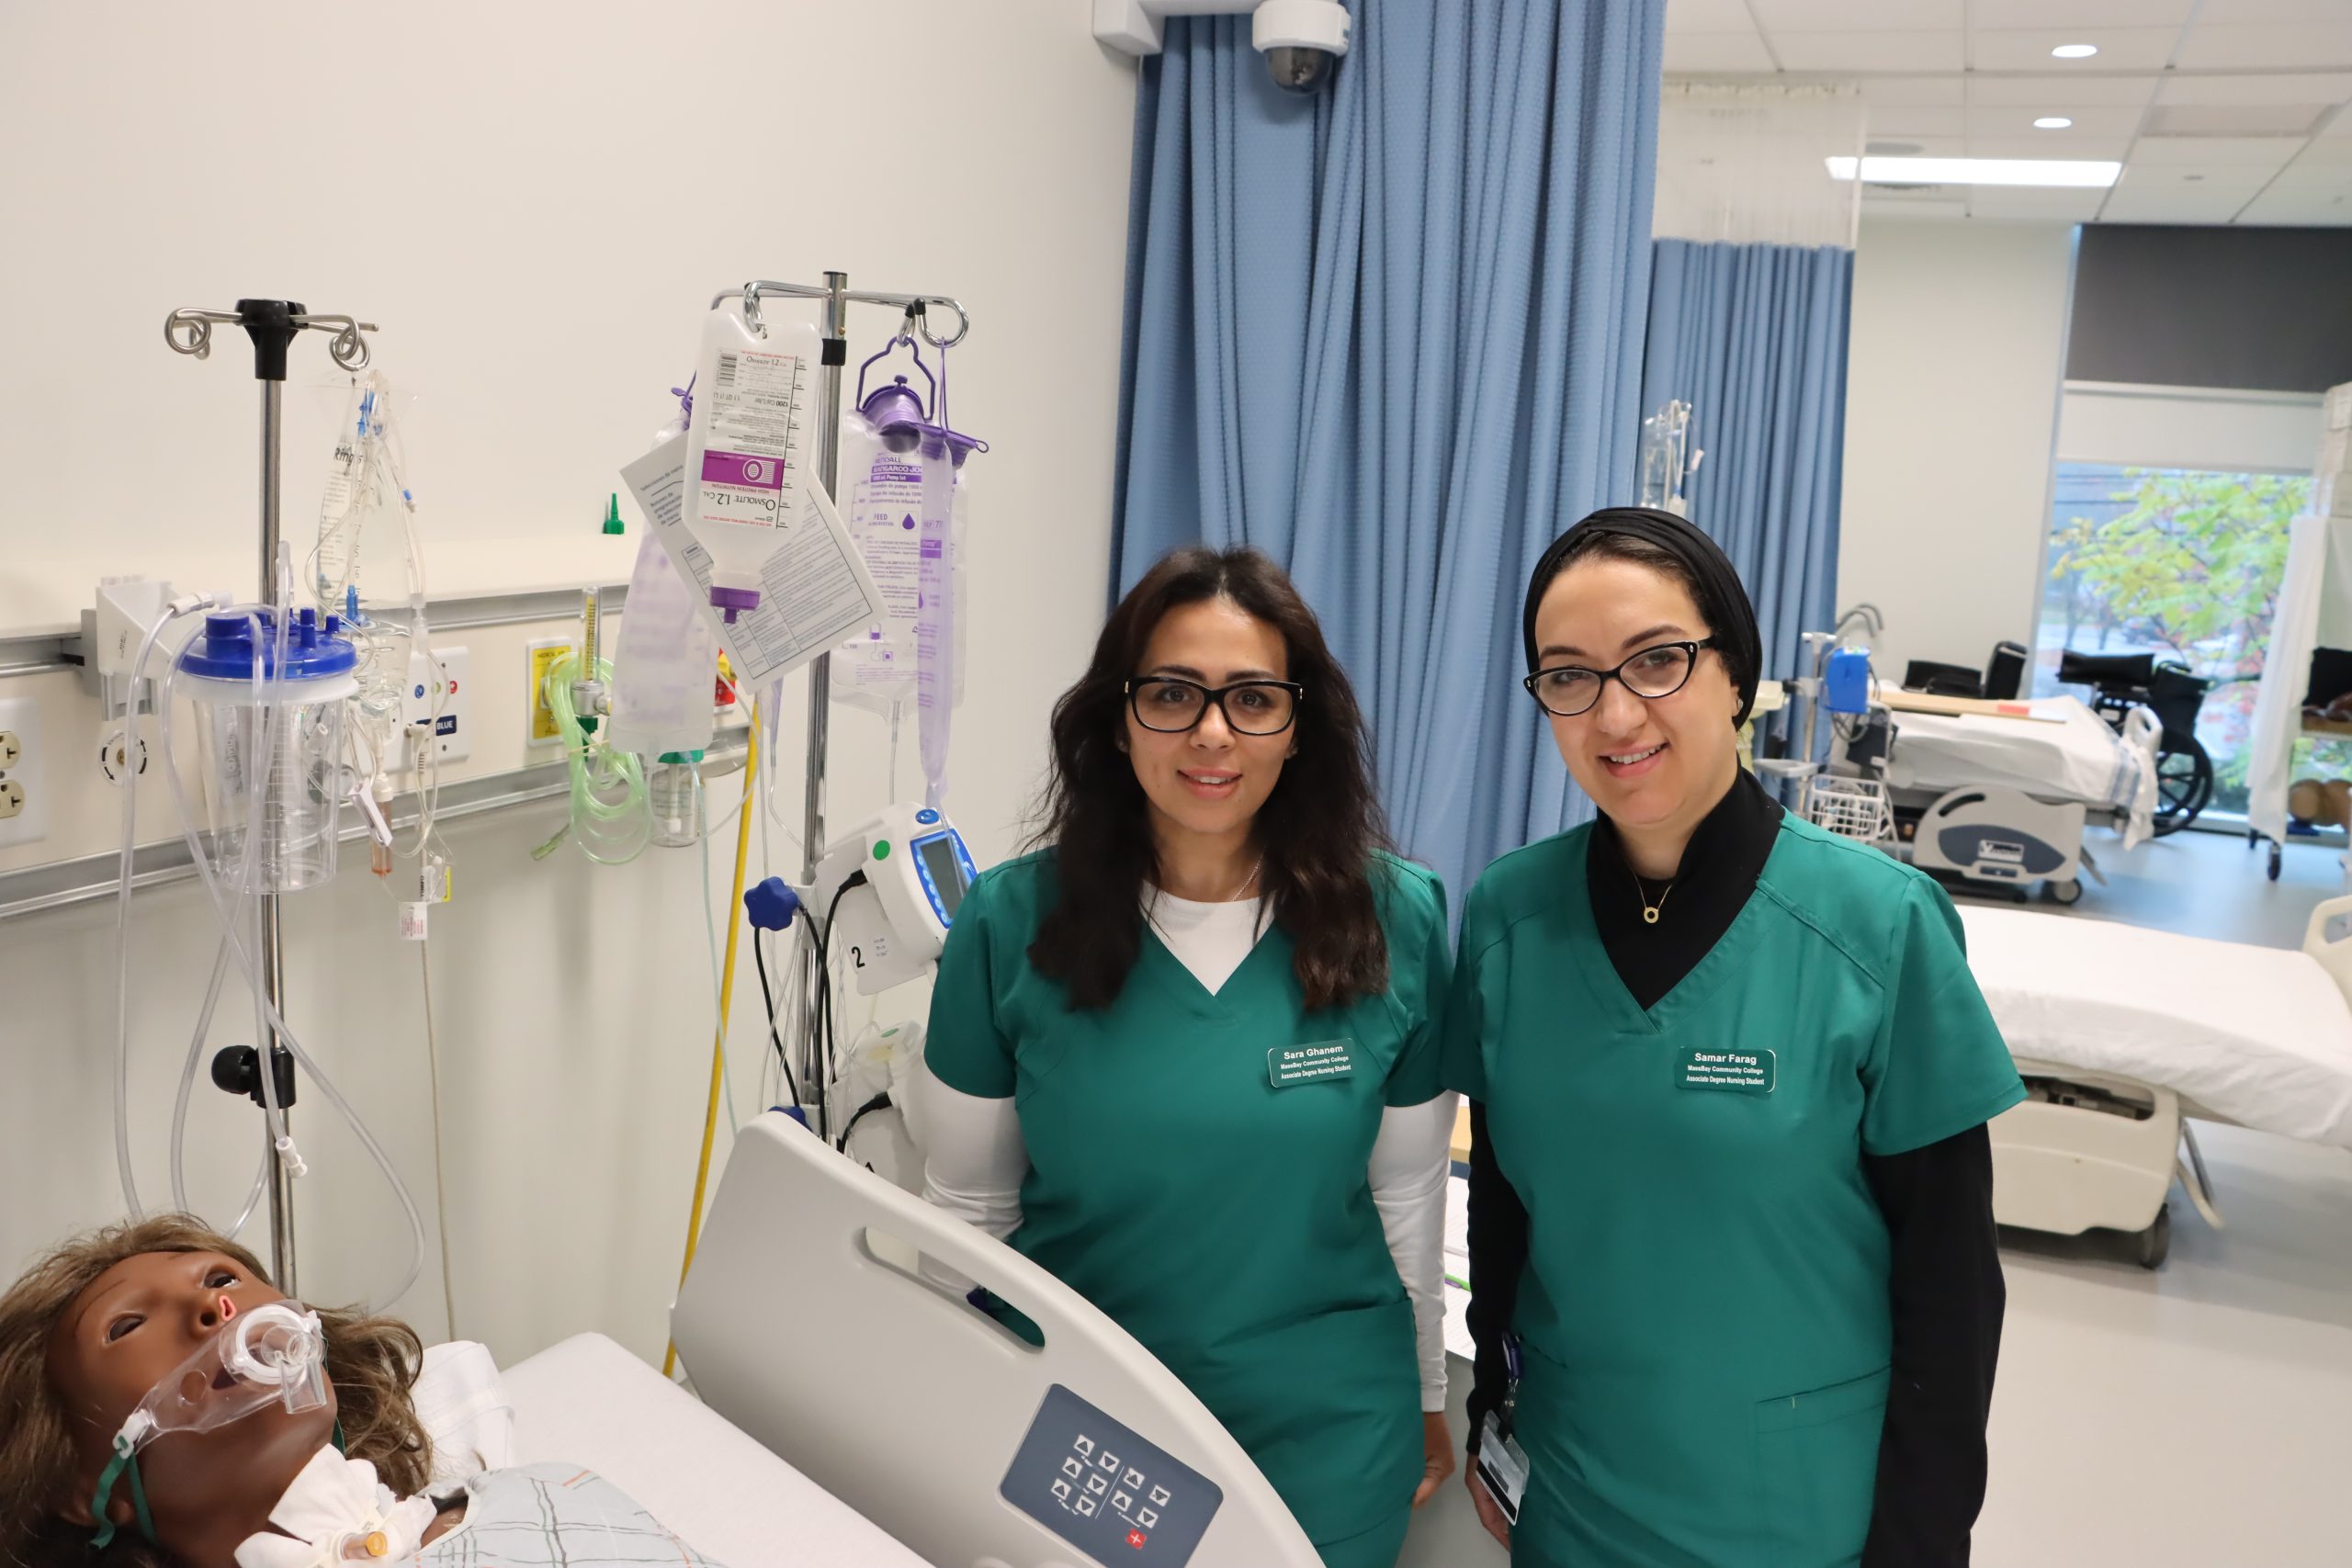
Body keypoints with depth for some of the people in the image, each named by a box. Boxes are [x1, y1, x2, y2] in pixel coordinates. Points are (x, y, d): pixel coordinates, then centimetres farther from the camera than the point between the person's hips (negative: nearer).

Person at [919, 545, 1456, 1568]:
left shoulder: (1396, 922, -10)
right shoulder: (1011, 919, -11)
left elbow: (1407, 1193, 1)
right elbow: (967, 1202, -1)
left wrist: (1426, 1398, 10)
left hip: (1321, 1442, 0)